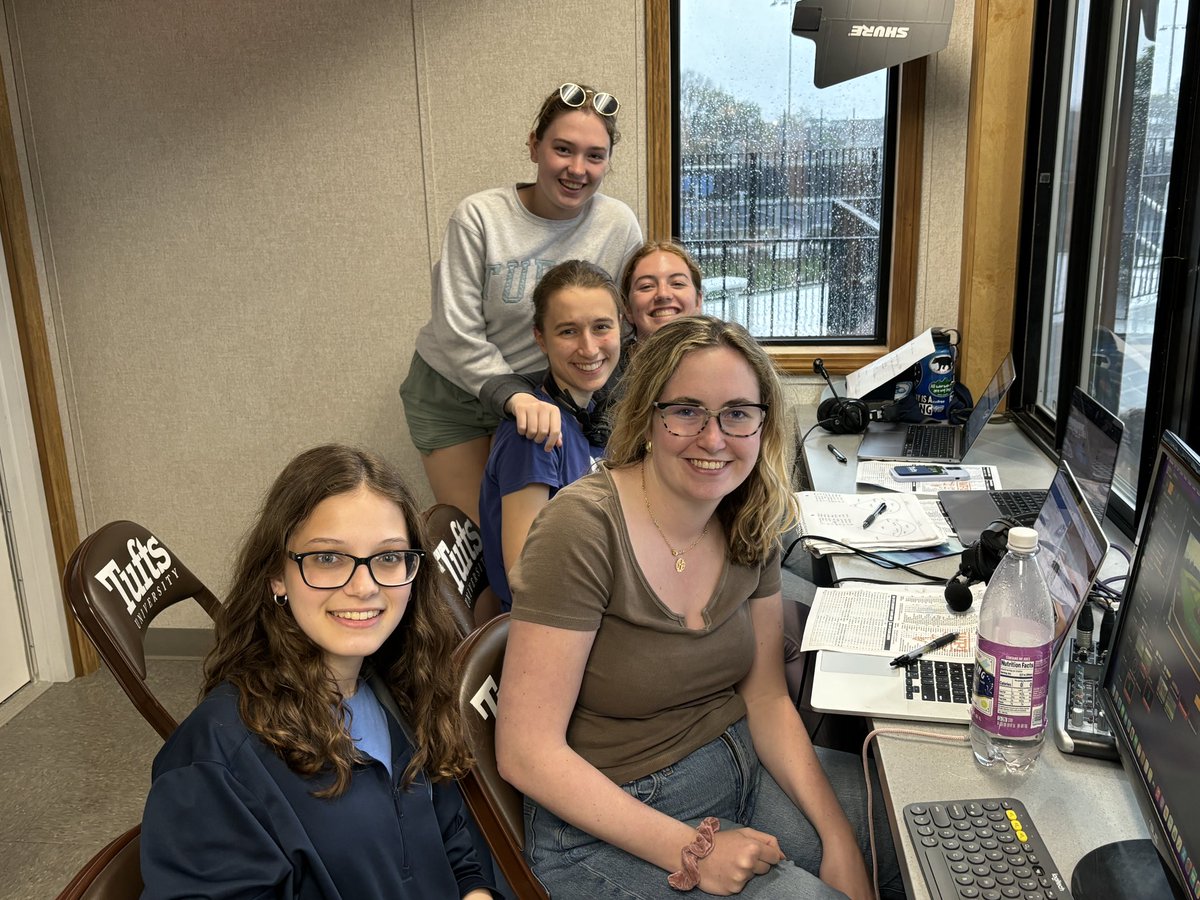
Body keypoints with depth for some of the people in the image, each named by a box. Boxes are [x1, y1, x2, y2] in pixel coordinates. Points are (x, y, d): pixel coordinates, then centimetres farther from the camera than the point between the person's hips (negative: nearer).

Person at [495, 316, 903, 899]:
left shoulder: (750, 523, -2)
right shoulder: (584, 529, -23)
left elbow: (766, 697, 4)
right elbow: (526, 752, -23)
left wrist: (838, 837, -8)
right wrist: (689, 850, -25)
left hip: (741, 762, 7)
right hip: (607, 821, -6)